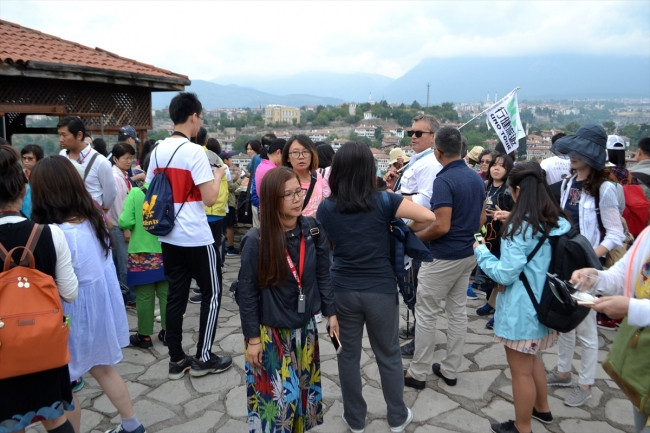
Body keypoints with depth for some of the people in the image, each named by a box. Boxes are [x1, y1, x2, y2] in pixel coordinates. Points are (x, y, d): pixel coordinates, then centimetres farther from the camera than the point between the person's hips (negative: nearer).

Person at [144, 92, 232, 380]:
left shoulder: (158, 151, 6)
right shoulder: (194, 151, -15)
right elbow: (210, 199, -18)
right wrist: (218, 175, -1)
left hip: (169, 236, 7)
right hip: (196, 237, -7)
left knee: (175, 295, 12)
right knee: (211, 294, 8)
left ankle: (176, 360, 20)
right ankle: (203, 358, 15)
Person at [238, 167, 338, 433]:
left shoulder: (313, 231, -7)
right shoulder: (256, 240, -19)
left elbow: (323, 275, 4)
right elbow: (247, 293, -12)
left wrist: (331, 313, 6)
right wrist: (252, 337, -10)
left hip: (305, 327, 4)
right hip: (270, 331, -4)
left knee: (305, 388, 17)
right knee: (278, 394, 4)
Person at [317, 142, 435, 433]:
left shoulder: (326, 207, -4)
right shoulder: (383, 201, -11)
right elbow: (428, 217, -15)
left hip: (342, 290, 1)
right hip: (381, 290, -1)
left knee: (348, 354, 15)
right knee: (388, 355, 16)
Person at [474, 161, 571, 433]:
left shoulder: (521, 228, -22)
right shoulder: (560, 223, 2)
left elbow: (504, 274, -21)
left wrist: (481, 251, -6)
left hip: (521, 311, -8)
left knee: (521, 370, 9)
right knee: (532, 360, 28)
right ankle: (542, 409, 46)